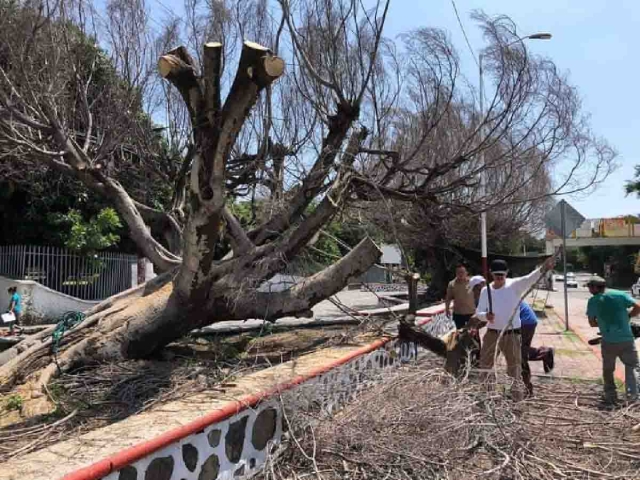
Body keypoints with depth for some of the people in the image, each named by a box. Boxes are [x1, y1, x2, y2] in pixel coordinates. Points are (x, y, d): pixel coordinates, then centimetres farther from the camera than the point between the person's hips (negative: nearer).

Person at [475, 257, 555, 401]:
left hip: (511, 334, -3)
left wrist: (542, 269, -51)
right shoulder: (485, 290, 1)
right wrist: (486, 316, -23)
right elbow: (478, 313, 2)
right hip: (491, 334, 3)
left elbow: (529, 279, -31)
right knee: (485, 365, 14)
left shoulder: (515, 285, -9)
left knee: (514, 367, 6)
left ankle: (515, 395, 19)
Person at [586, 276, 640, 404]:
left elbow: (592, 323, -2)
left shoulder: (593, 301, -4)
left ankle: (610, 396, 20)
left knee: (608, 370, 17)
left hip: (608, 342, -1)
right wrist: (626, 316, 10)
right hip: (626, 339, 1)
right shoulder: (621, 294, -2)